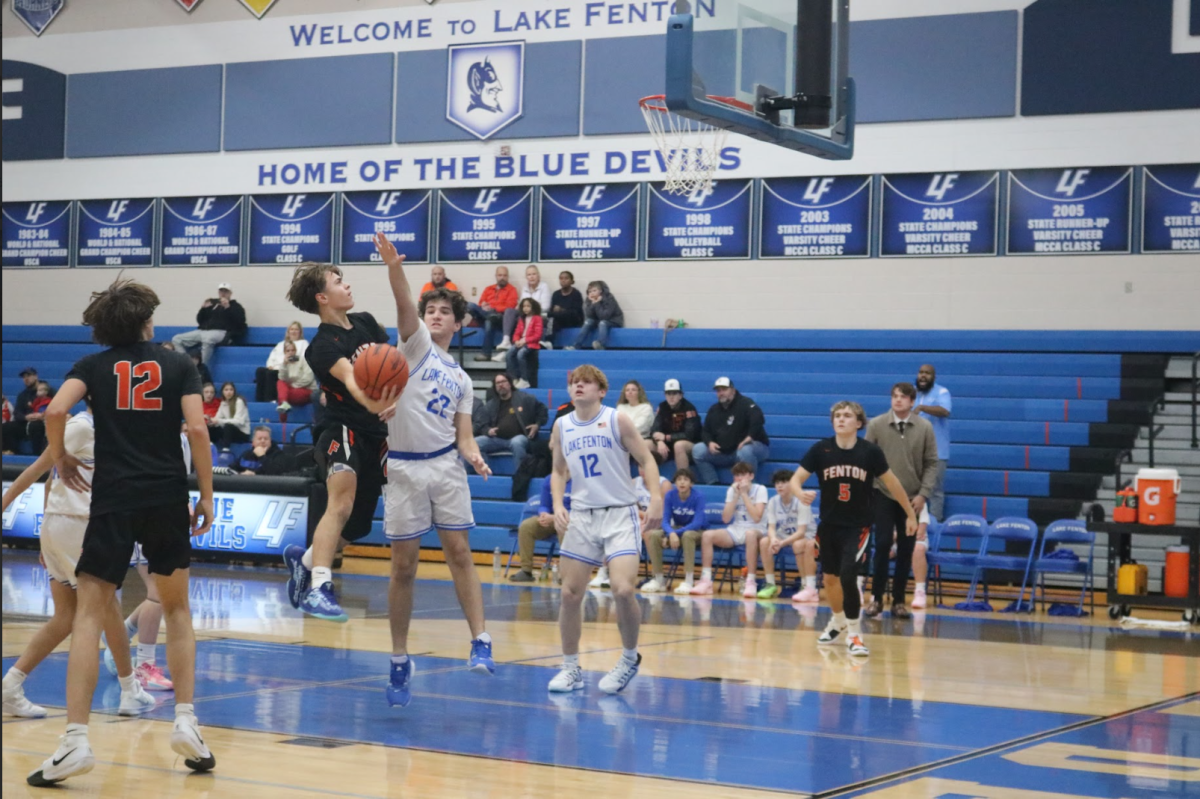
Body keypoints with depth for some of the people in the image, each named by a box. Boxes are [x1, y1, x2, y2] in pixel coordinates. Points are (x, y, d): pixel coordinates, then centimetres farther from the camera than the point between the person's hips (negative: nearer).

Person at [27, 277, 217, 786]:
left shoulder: (94, 366, 8)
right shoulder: (177, 365, 8)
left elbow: (56, 410, -9)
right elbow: (197, 428, -3)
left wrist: (59, 458, 8)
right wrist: (206, 495, 3)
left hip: (113, 500, -1)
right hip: (168, 497, 1)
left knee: (89, 615, -1)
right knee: (177, 609, 19)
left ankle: (76, 740, -11)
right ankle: (186, 723, 12)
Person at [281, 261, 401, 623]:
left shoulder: (366, 322, 8)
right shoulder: (324, 344, -14)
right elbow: (350, 378, -33)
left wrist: (395, 400, -7)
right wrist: (370, 403, -54)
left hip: (378, 434, 7)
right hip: (343, 431, -7)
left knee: (356, 524, 13)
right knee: (342, 504, -28)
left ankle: (304, 559, 37)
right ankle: (319, 589, -34)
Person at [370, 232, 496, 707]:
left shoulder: (460, 379, 17)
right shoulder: (415, 343, 6)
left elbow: (462, 435, 12)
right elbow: (404, 305, -14)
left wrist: (473, 455, -10)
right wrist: (395, 267, -32)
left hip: (445, 465, 3)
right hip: (404, 468, -3)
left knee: (460, 553, -6)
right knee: (404, 567, 1)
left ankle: (480, 643, -6)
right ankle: (400, 661, 9)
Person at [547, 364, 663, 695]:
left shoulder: (616, 420, -5)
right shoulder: (562, 426, 6)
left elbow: (647, 460, -3)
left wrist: (656, 499, -17)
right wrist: (558, 505, 1)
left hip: (619, 514, -4)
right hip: (581, 516, 4)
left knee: (623, 590, -18)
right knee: (570, 594, 2)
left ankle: (630, 658, 7)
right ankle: (571, 668, 17)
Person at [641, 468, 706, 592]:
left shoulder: (697, 497, -19)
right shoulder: (670, 495, -9)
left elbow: (697, 523, -25)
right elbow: (666, 521, -13)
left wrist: (676, 533, -32)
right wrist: (671, 534, -36)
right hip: (676, 529, 4)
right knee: (652, 535, -23)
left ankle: (689, 581, -37)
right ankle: (658, 579, -15)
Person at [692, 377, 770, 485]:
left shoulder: (745, 403, -10)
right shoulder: (714, 410, 13)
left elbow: (757, 419, -28)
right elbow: (705, 432, 14)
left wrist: (750, 437, -38)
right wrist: (710, 443, -8)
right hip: (723, 452, 6)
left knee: (745, 451, -42)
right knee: (697, 450, -10)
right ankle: (712, 484, -10)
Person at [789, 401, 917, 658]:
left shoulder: (870, 452, -12)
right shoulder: (821, 449, -9)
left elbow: (892, 483, 1)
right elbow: (796, 479, -7)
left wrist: (911, 515, 8)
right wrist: (801, 494, -31)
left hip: (858, 524, -3)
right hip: (829, 524, 3)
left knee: (848, 575, -20)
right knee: (830, 578, 15)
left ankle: (854, 633, -6)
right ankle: (839, 622, 42)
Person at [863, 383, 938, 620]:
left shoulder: (925, 428, -1)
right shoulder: (876, 425, -2)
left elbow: (931, 463, 1)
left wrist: (923, 494, -8)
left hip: (912, 497, 1)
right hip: (883, 494, -1)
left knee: (906, 550, 4)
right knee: (882, 545, -6)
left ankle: (899, 601, 11)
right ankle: (876, 598, 2)